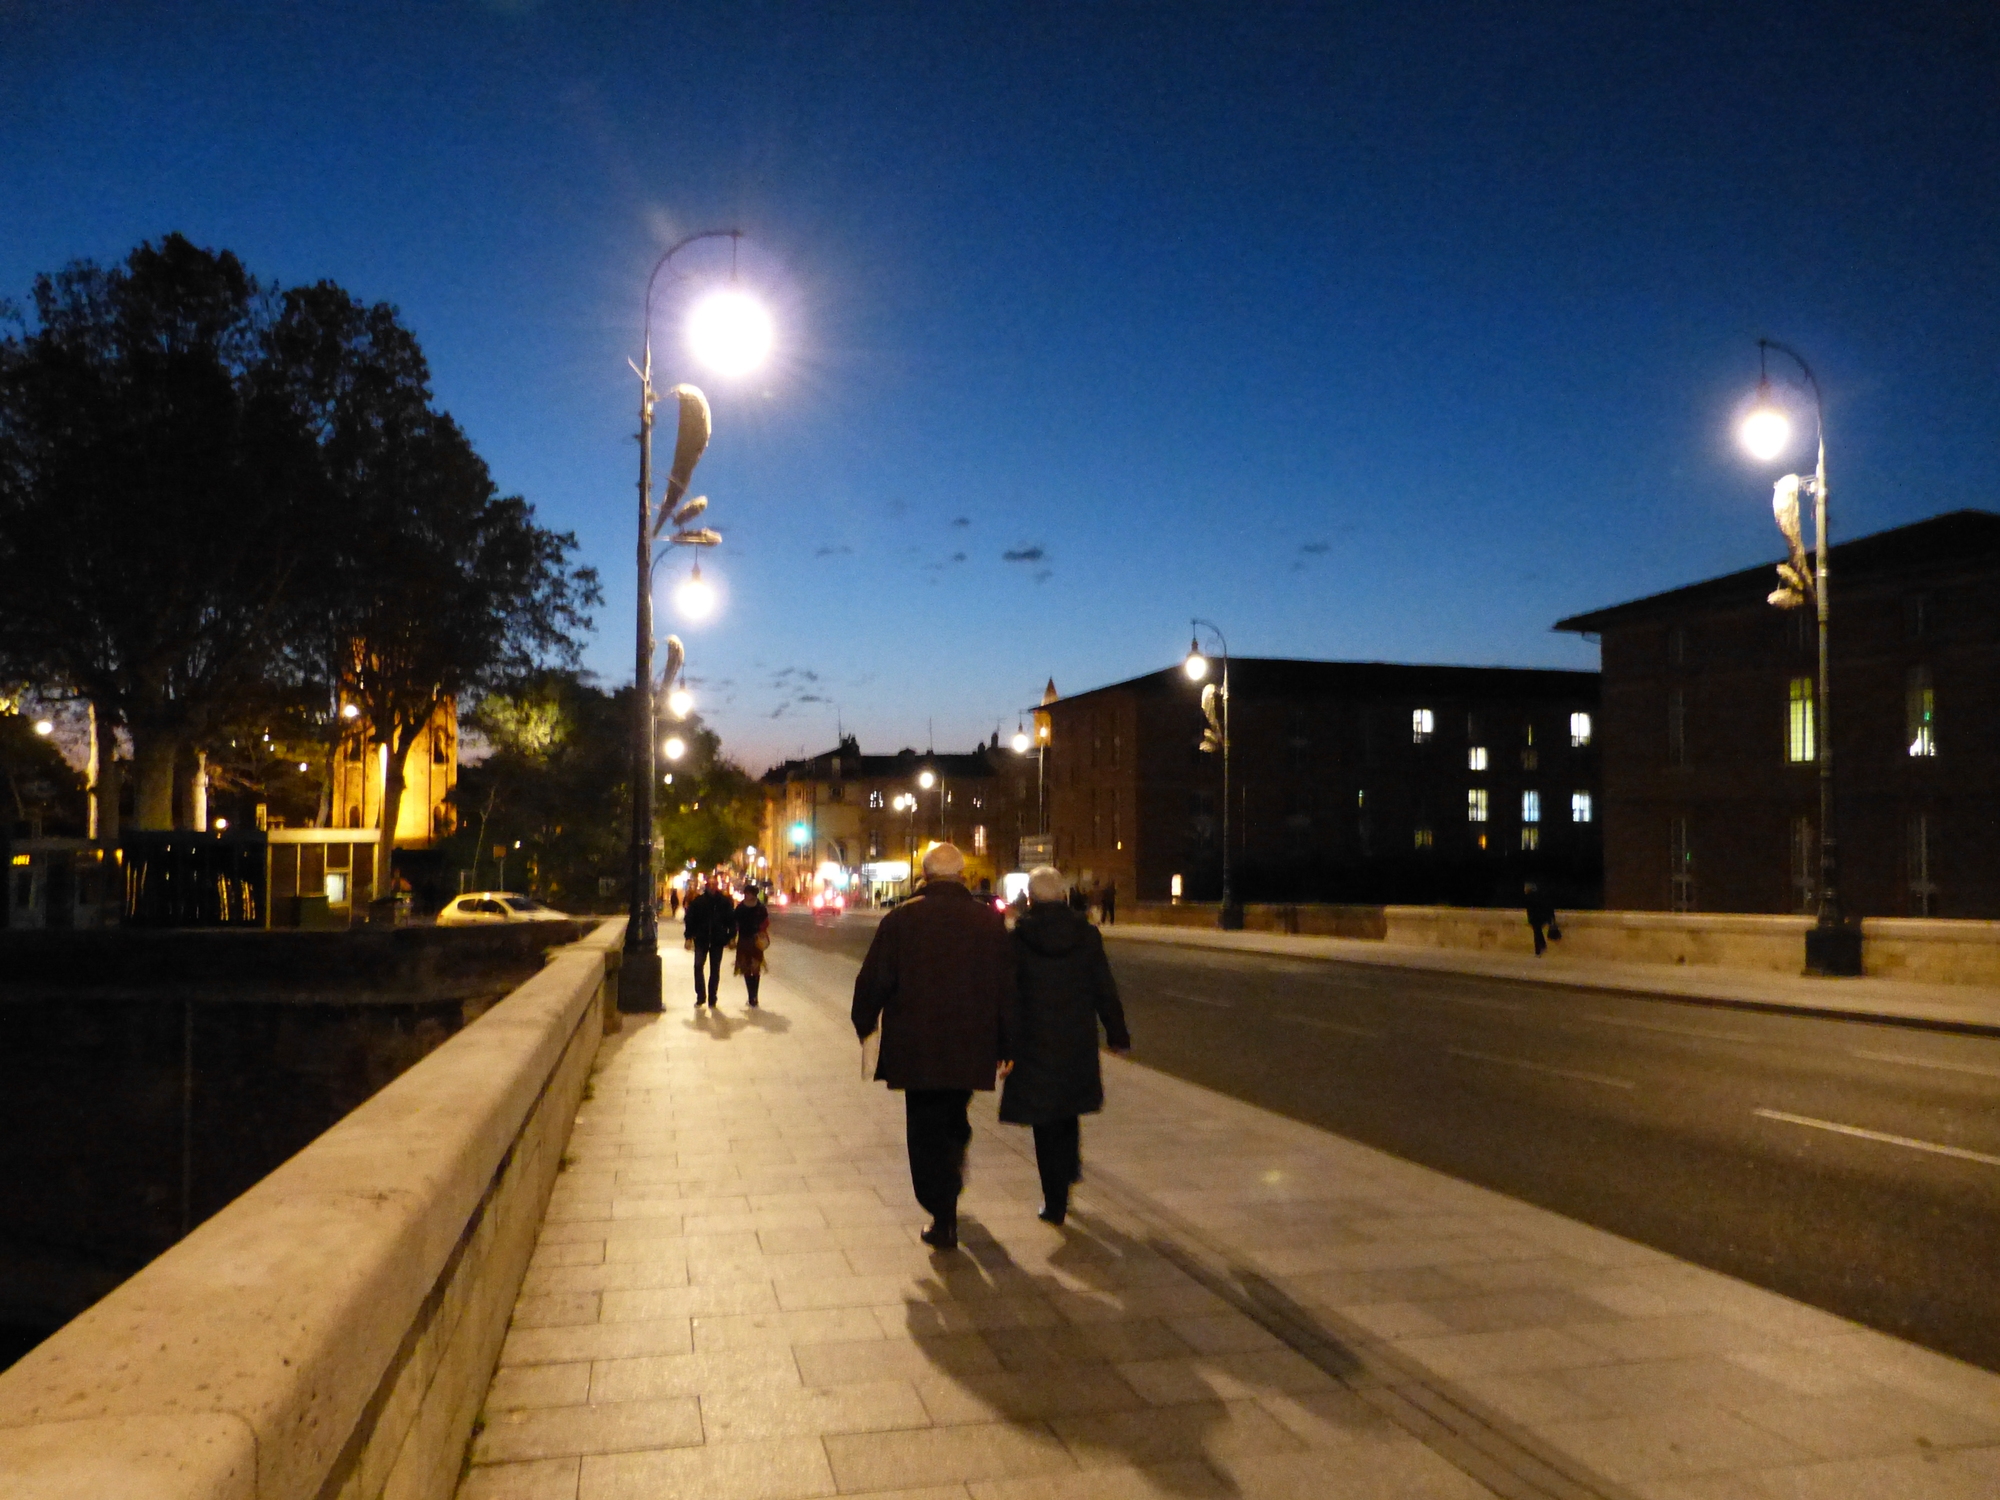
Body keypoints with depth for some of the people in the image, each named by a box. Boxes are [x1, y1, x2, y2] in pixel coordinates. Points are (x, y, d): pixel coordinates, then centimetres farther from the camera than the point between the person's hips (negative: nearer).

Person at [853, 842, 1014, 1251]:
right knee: (953, 1118, 24)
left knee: (926, 1130, 6)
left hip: (915, 1048, -2)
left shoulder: (901, 919, -6)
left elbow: (874, 981, -3)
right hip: (971, 1048, 2)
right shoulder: (990, 920, -1)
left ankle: (943, 1219, 4)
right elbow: (1007, 985, 2)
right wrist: (1005, 1044, 10)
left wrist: (865, 1026, 13)